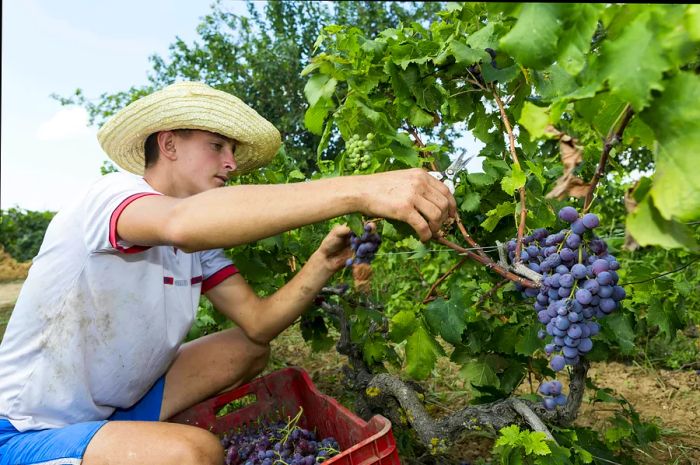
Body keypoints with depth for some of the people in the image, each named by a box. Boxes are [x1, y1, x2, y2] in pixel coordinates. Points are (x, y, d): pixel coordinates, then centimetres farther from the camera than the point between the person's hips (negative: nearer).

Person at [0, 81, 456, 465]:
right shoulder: (115, 193, -21)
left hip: (119, 403, 8)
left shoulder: (200, 243, 2)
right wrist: (358, 190, -51)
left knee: (251, 351, 3)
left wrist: (323, 263, -23)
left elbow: (258, 322, -7)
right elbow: (182, 222, -45)